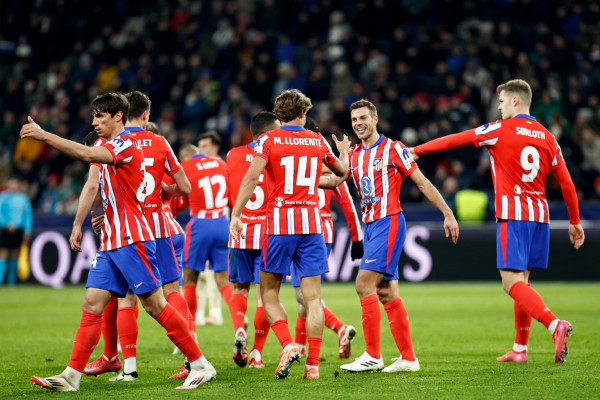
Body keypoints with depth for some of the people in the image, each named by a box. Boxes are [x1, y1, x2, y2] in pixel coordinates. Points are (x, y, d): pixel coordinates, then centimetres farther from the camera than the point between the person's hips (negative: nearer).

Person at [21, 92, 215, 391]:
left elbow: (87, 154, -27)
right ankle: (72, 376, -2)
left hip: (132, 240, -9)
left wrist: (43, 135, -28)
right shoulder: (108, 148, 18)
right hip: (110, 243, 9)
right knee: (92, 304, 1)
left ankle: (201, 365, 0)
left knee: (155, 305, -7)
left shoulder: (127, 145, -12)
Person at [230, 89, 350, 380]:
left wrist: (235, 215, -15)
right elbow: (341, 171, 25)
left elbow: (252, 177, -15)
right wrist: (344, 152, 47)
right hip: (311, 224, 2)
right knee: (313, 297, 3)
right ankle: (313, 364, -2)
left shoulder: (268, 140, -2)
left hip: (279, 224, -2)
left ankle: (288, 345, -12)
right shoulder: (318, 141, 9)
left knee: (269, 293, 9)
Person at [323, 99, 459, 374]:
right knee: (386, 293, 7)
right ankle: (408, 358, 11)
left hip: (389, 223, -8)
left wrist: (448, 214, -6)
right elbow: (336, 179, 20)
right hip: (370, 226, 8)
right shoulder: (354, 155, 13)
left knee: (364, 284, -16)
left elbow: (423, 184, -5)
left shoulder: (393, 149, -7)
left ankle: (372, 356, -12)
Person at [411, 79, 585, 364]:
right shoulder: (547, 137, 10)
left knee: (512, 281, -11)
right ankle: (520, 349, 15)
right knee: (521, 281, 14)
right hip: (539, 215, 7)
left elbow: (453, 140, 1)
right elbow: (566, 183, 10)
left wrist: (415, 150, 10)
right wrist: (575, 222, 18)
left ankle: (555, 325, -31)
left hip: (513, 216, -6)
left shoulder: (500, 130, -4)